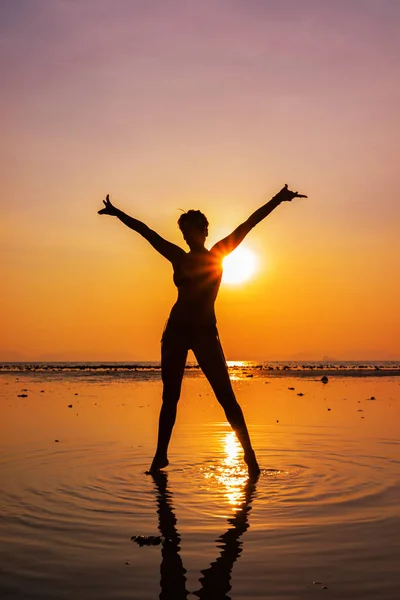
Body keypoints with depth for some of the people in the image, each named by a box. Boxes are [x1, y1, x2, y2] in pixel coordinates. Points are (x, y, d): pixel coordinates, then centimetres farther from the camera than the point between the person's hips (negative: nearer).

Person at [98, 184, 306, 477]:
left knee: (226, 397, -6)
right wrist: (118, 213, 21)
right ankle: (160, 455, 14)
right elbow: (146, 232, 15)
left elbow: (248, 224, -4)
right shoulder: (178, 257, 9)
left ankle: (250, 455, -2)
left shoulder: (218, 254, 3)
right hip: (176, 330, 3)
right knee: (169, 398, 6)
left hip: (205, 332, -3)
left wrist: (277, 200, -8)